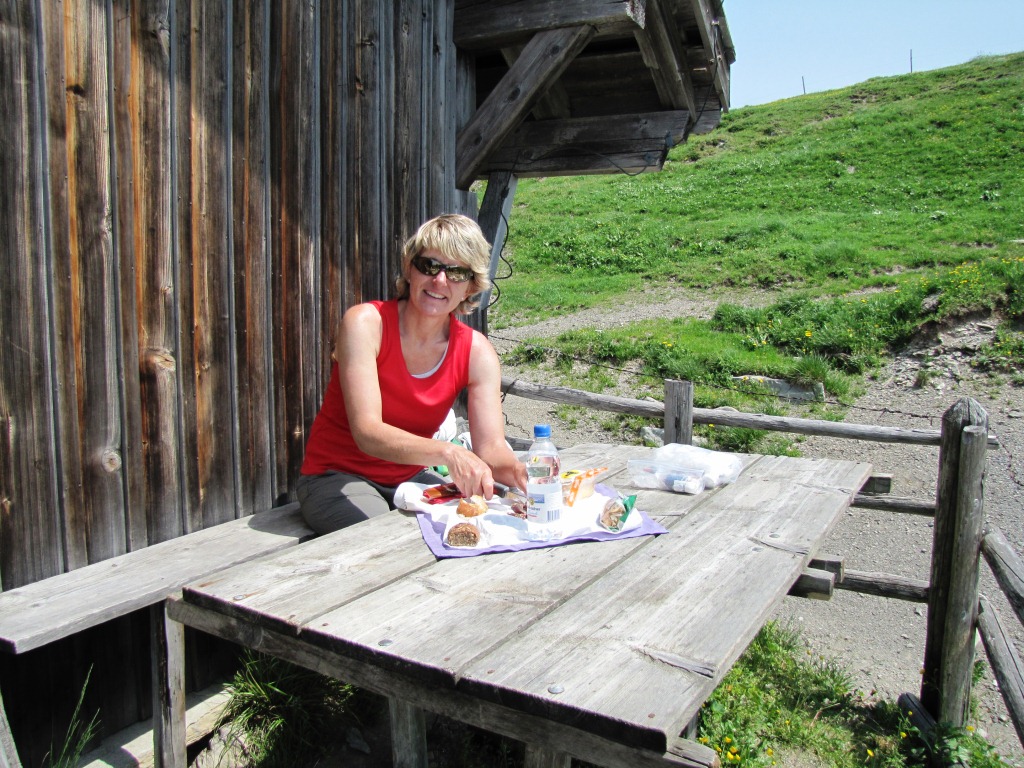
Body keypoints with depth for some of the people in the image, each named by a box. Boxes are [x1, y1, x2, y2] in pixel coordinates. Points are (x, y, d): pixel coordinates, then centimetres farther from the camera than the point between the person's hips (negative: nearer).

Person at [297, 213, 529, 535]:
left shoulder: (476, 352, -8)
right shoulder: (365, 323, -20)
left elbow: (491, 446, -16)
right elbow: (367, 432, -31)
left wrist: (520, 473, -40)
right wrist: (447, 453, -48)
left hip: (410, 478, 5)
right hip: (336, 478, -4)